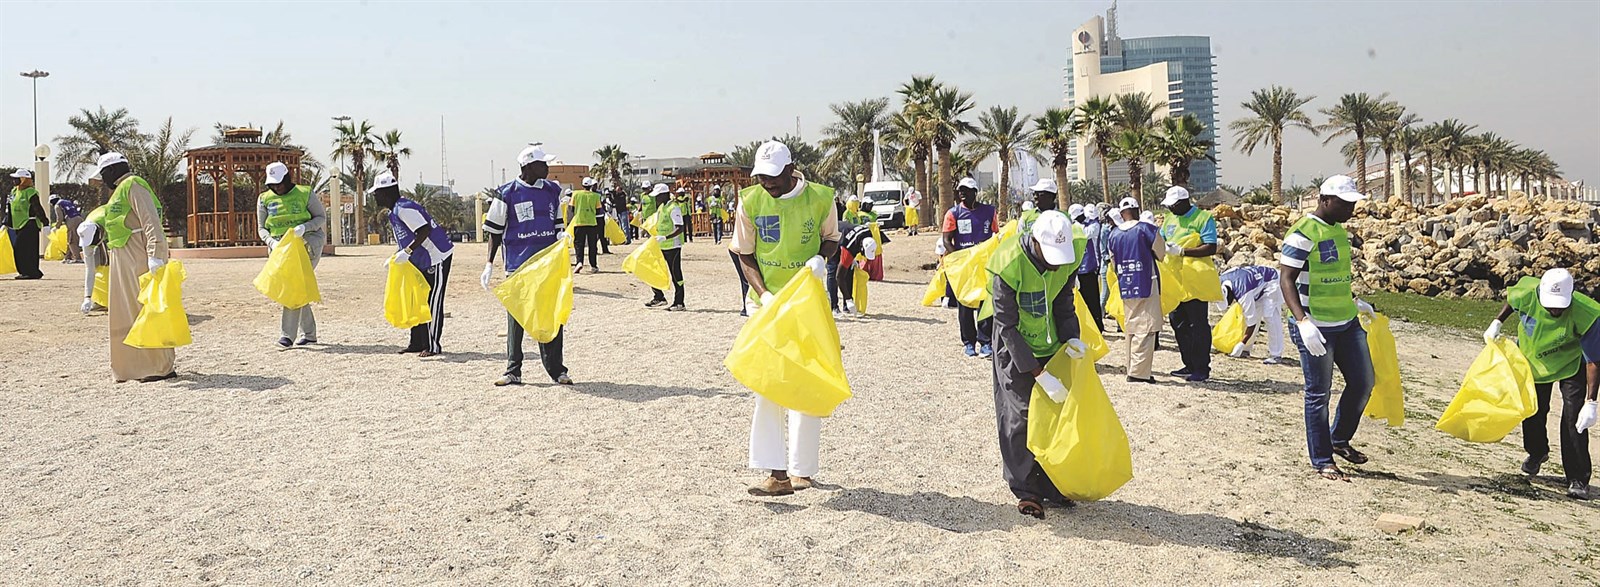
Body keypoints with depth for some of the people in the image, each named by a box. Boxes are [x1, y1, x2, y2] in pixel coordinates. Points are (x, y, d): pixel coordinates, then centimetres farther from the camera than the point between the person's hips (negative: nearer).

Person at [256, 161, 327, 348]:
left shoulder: (305, 194, -2)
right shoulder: (265, 199, 8)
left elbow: (322, 217, 2)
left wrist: (305, 227, -18)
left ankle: (288, 334, -22)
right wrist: (272, 242, -12)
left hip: (306, 243, -5)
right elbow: (262, 229, 9)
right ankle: (309, 334, 18)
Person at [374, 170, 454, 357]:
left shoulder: (404, 209, -19)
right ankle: (418, 343, 18)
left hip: (437, 259, -11)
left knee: (432, 303, -6)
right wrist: (396, 257, 11)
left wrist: (407, 252, -28)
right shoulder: (394, 212, 13)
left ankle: (433, 346, -1)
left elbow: (424, 230, -29)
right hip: (422, 262, 11)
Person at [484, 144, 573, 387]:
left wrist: (562, 235, -4)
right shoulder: (507, 193, -3)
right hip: (517, 265, -3)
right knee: (516, 318, 3)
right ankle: (513, 371, 12)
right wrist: (489, 264, 0)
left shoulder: (552, 190, 9)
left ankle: (555, 368, 12)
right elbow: (495, 231, 3)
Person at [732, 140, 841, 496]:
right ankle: (776, 472, 1)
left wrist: (821, 258, -13)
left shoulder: (819, 198, -7)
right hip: (767, 302, 1)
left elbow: (832, 237, 10)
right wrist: (763, 294, -14)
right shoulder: (751, 201, -4)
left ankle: (802, 469, 15)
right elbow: (745, 254, 1)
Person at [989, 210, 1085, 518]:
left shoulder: (1065, 260, -12)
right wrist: (1039, 374, -29)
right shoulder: (1009, 266, -29)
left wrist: (1071, 337, -19)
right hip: (1016, 351, -5)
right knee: (1021, 418, -4)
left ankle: (1050, 485, 18)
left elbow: (1064, 306, 2)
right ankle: (1025, 491, 9)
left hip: (1050, 347, 5)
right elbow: (1007, 327, -26)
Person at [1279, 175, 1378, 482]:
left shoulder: (1340, 230, 11)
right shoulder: (1303, 233, -16)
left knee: (1363, 382, 13)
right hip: (1317, 328, -8)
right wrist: (1302, 321, -29)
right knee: (1319, 393, 2)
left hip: (1347, 322, 8)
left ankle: (1339, 440, 31)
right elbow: (1286, 280, -21)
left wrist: (1356, 302, 28)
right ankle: (1322, 460, 14)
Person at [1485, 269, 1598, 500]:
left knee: (1574, 420, -13)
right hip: (1531, 360, 3)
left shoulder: (1586, 315, -36)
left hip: (1572, 365, -3)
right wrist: (1497, 323, -4)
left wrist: (1590, 402, -30)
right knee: (1532, 412, 13)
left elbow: (1593, 361, -29)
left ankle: (1578, 480, -2)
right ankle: (1537, 453, 42)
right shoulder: (1526, 293, -30)